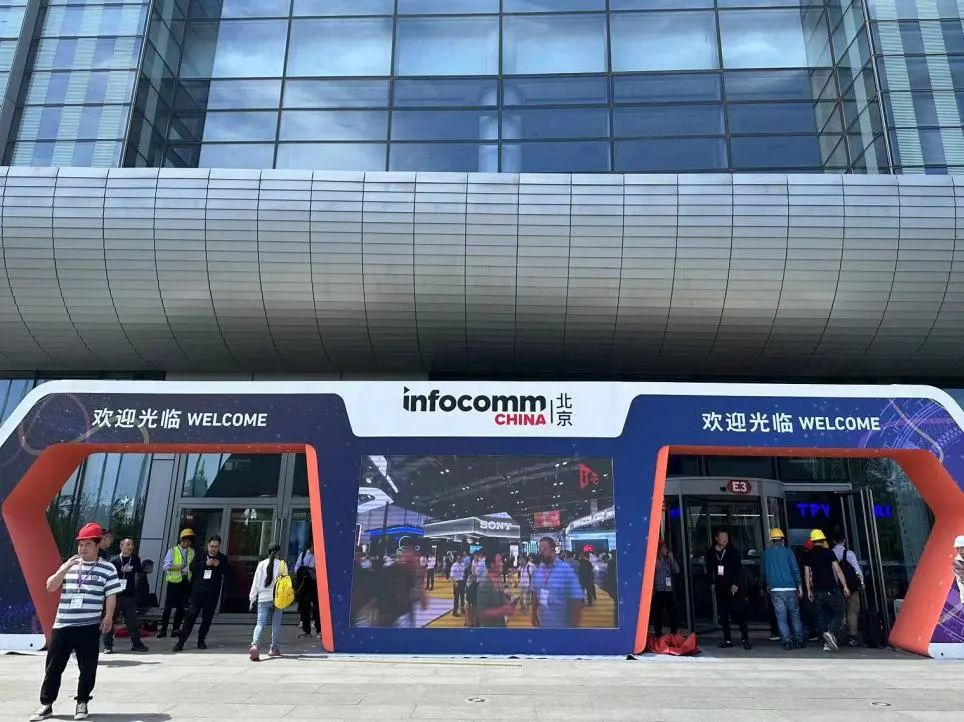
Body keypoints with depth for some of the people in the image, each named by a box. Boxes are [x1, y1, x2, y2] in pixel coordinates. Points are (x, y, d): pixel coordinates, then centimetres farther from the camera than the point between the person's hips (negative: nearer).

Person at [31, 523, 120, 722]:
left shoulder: (107, 568, -1)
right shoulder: (69, 565, 10)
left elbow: (111, 595, -2)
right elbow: (50, 586, 2)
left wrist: (108, 616, -11)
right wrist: (64, 568, -11)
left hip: (89, 627, -3)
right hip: (62, 625, 3)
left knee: (87, 668, 3)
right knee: (53, 666, 9)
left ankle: (82, 703, 19)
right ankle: (46, 704, 22)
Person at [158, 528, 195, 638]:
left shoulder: (192, 551, 11)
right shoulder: (172, 551, 0)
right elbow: (166, 566, -5)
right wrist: (178, 567, -18)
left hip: (186, 581, 4)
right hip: (174, 581, -3)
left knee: (181, 607, 8)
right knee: (168, 607, -1)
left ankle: (176, 629, 16)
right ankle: (163, 629, 7)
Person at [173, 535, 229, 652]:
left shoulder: (222, 559, 7)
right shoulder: (201, 555, 8)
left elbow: (227, 574, -1)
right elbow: (192, 567, -4)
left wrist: (219, 565, -17)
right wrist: (205, 564, -17)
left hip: (213, 593, 1)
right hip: (198, 591, -1)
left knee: (207, 617, 5)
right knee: (191, 615, -7)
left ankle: (201, 640, 17)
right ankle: (181, 641, -3)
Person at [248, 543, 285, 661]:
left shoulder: (261, 564, 3)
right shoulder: (281, 564, -3)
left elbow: (255, 583, 4)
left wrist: (252, 599, 10)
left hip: (263, 598, 1)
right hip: (277, 598, -1)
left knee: (260, 623, -2)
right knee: (276, 624, 14)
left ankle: (255, 645, -24)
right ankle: (274, 648, 20)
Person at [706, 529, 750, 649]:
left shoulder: (733, 551, -3)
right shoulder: (711, 552, 6)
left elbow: (739, 568, -7)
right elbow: (709, 569, 16)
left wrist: (736, 584, -14)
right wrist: (712, 583, 11)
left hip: (733, 586, -4)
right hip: (720, 587, 4)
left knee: (739, 612, -7)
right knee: (723, 614, 5)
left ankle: (745, 638, 1)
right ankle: (727, 639, 12)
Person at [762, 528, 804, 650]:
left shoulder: (766, 554, 6)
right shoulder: (787, 552, -1)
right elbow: (795, 570, -4)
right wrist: (800, 586, 3)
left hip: (775, 589, 1)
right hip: (790, 588, -1)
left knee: (781, 617, 4)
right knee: (795, 615, 10)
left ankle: (787, 642, 1)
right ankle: (798, 640, 9)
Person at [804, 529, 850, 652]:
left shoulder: (808, 555, 8)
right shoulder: (828, 552, -2)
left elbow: (807, 574, 8)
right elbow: (838, 570, -8)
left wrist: (809, 591, 14)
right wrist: (845, 586, -4)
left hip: (817, 590, 3)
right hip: (831, 589, -3)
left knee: (821, 617, 8)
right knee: (838, 612, 5)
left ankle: (827, 642, 5)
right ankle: (831, 632, -17)